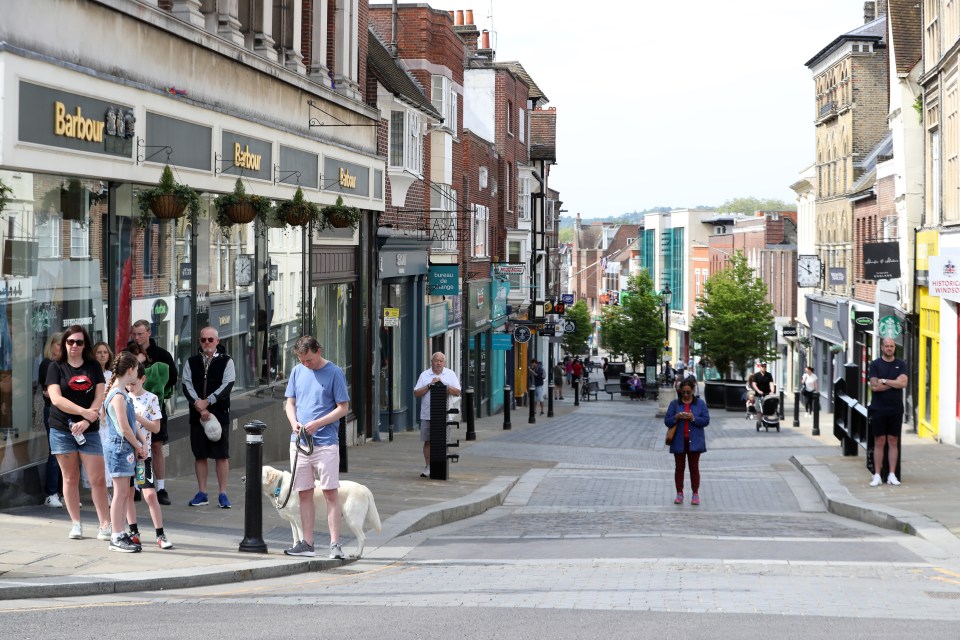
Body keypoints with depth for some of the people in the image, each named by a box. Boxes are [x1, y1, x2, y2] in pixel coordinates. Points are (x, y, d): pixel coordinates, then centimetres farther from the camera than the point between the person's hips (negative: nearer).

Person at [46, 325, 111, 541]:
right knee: (70, 478, 5)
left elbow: (100, 397, 0)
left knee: (98, 478, -6)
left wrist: (86, 421, -15)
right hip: (62, 430, 0)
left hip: (89, 430, 0)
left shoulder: (94, 367, 7)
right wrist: (84, 411, -18)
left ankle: (105, 524, -4)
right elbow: (56, 398, -10)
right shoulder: (56, 367, 2)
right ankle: (76, 523, 13)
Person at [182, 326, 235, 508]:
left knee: (221, 455, -2)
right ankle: (201, 493, 15)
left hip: (220, 414, -3)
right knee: (199, 455, 7)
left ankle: (223, 494, 4)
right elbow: (187, 385, 0)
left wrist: (207, 402, -17)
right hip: (197, 415, 3)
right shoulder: (192, 362, 9)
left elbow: (227, 385, -9)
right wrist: (198, 405, -14)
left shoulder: (226, 361, 1)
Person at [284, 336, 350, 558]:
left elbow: (343, 407, -4)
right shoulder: (297, 371, 10)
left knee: (331, 492, -6)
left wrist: (317, 423, -15)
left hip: (326, 442, -5)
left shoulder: (334, 373, -4)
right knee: (304, 493, 7)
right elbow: (290, 403, 16)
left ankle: (335, 544, -6)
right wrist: (294, 422, -5)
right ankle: (307, 544, 12)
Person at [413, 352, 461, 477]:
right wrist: (429, 385, -9)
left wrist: (444, 385, -12)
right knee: (428, 441, 3)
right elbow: (416, 393, 2)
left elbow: (457, 392, -1)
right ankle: (427, 467, 10)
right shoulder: (424, 375, 8)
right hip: (427, 415, 1)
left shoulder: (450, 374, 8)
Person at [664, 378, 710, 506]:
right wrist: (676, 417, -18)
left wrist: (693, 418, -18)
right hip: (679, 441, 1)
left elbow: (706, 420, -3)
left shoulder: (700, 403, 4)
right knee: (679, 468, 5)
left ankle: (695, 494, 5)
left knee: (694, 468, 1)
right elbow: (667, 421, 2)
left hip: (694, 441, -1)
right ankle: (679, 494, 11)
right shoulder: (674, 404, 5)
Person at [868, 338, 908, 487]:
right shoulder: (875, 364, 2)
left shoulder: (901, 364, 6)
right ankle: (877, 475, 1)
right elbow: (874, 386, -10)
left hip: (896, 409, 1)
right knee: (879, 442, 0)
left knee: (893, 441, 3)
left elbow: (903, 383, -9)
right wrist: (894, 382, -7)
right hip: (879, 408, -1)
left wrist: (884, 381, -9)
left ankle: (892, 475, 6)